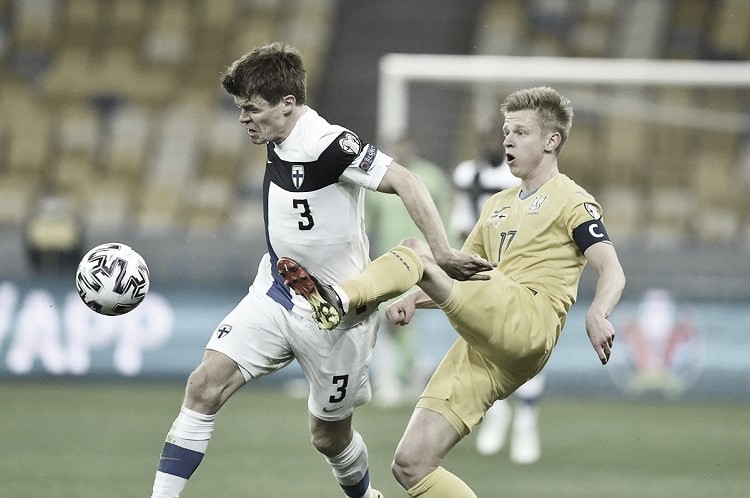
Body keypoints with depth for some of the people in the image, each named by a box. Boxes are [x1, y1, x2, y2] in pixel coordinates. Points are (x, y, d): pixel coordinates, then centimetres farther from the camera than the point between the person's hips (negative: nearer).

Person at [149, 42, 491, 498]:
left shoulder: (328, 144, -23)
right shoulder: (279, 142, 4)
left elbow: (405, 182, -28)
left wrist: (442, 254, -33)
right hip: (276, 295, 7)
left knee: (330, 436, 9)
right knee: (206, 383, -12)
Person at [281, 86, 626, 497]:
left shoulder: (571, 201, 7)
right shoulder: (498, 205, 30)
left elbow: (612, 271, -5)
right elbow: (459, 274, 33)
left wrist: (596, 315, -27)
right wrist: (413, 300, 12)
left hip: (528, 327, -7)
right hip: (480, 349, 8)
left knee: (416, 251, -21)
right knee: (410, 465, -5)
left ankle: (343, 297, -45)